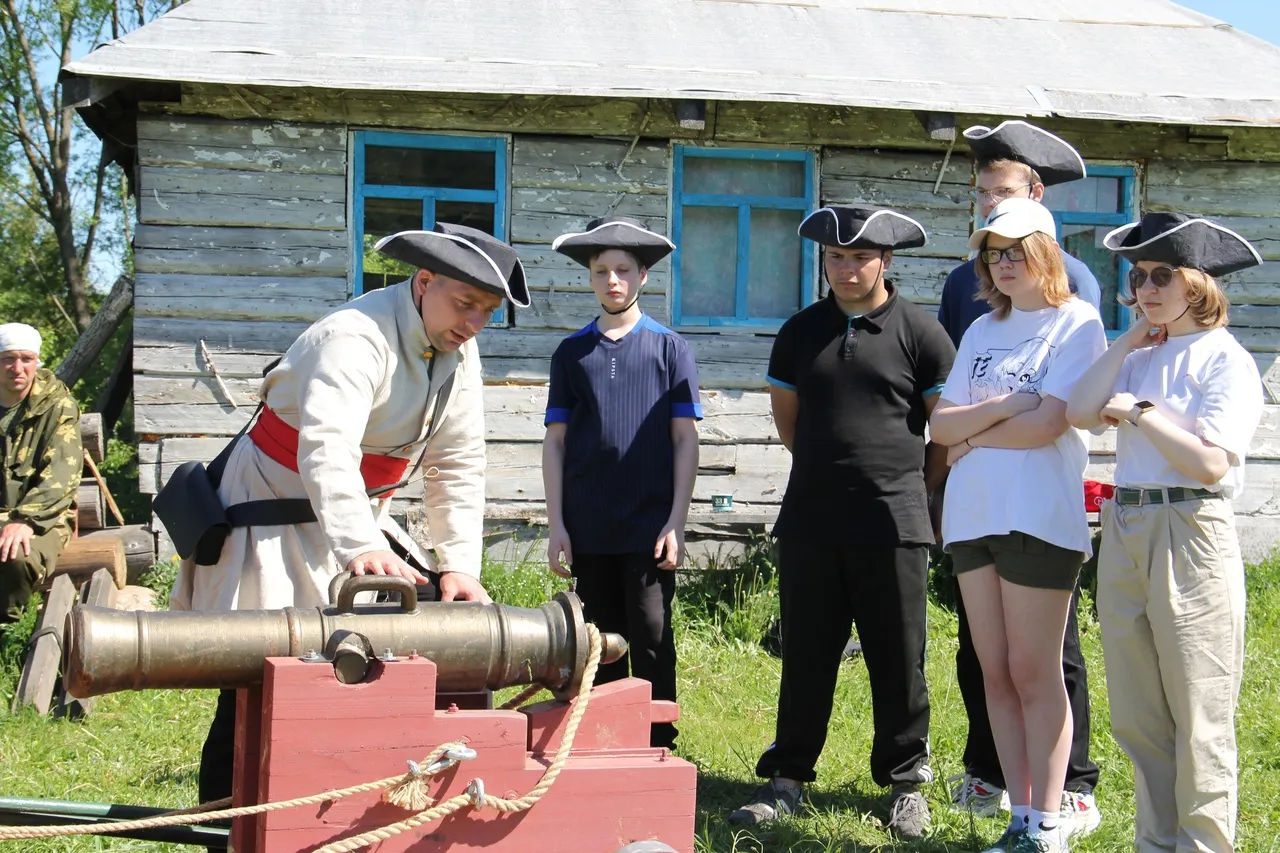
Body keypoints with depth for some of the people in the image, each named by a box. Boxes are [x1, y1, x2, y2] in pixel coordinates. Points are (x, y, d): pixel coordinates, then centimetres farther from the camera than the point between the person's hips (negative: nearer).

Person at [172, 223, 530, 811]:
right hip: (276, 514, -8)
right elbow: (327, 450, -40)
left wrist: (460, 565, -8)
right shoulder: (355, 337, -26)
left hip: (358, 516, 8)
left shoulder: (458, 353, 0)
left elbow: (457, 467, 2)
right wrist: (360, 547, -53)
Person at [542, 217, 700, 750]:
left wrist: (676, 522, -5)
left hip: (648, 527, -2)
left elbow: (685, 438, 3)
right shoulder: (571, 353, 10)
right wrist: (557, 524, 2)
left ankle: (657, 751, 9)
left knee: (652, 642, 1)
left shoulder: (670, 349, 5)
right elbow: (555, 441, 9)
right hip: (588, 529, 2)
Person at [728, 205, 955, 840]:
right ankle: (788, 778, 18)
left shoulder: (918, 331, -1)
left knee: (898, 663, 5)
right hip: (809, 523, 3)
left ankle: (906, 783, 17)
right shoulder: (801, 331, 9)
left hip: (892, 526, -3)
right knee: (805, 657, 9)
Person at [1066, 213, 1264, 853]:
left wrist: (1139, 412, -8)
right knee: (1136, 718, 12)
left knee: (1198, 721, -1)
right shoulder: (1138, 357, 14)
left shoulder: (1226, 360, -5)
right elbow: (1080, 411, -2)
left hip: (1190, 534, -7)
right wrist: (1132, 338, 3)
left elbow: (1210, 462, -16)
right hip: (1124, 531, 7)